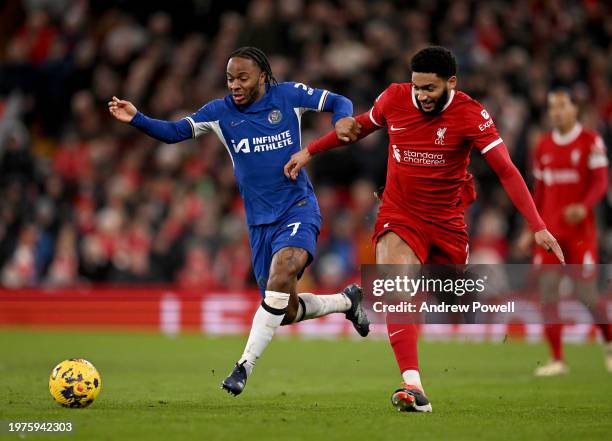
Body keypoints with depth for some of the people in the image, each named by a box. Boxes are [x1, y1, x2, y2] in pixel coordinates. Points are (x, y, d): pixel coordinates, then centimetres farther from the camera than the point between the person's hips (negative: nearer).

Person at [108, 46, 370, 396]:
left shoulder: (289, 96, -2)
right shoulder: (220, 112, 1)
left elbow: (337, 102, 7)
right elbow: (174, 132, -6)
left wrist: (343, 119, -16)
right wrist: (136, 118, -22)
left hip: (299, 210, -4)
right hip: (260, 221, 4)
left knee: (281, 276, -31)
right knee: (287, 311, 5)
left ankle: (245, 366, -26)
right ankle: (347, 301, 36)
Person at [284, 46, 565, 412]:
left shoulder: (471, 115, -14)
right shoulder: (395, 98, -6)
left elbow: (507, 171, -18)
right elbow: (363, 124, 16)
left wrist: (538, 227, -28)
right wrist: (310, 152, 19)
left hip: (447, 221, 1)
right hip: (399, 215, 0)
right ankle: (413, 386, -35)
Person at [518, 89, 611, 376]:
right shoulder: (543, 147, 12)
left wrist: (584, 207, -27)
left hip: (579, 229, -5)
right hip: (549, 231, 5)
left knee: (586, 294, -5)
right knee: (547, 291, -5)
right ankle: (557, 360, -1)